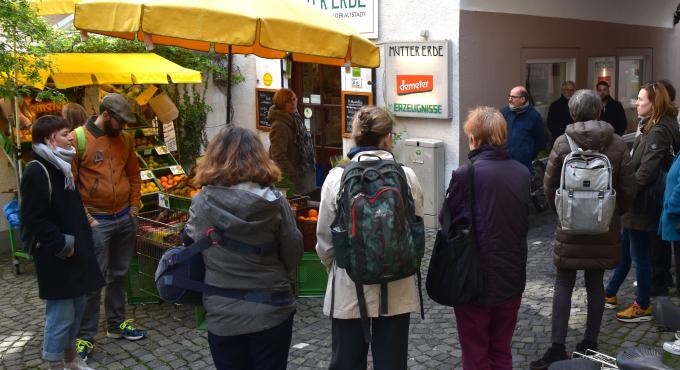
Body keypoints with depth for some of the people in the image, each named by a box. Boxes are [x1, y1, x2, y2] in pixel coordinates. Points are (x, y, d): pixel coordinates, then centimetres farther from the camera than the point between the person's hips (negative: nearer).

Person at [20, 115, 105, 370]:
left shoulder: (61, 167, 13)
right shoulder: (36, 172, -18)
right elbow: (34, 220, -22)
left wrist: (80, 238, 13)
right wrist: (61, 245, -19)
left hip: (74, 250, 9)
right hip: (55, 257, -9)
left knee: (76, 306, 17)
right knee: (61, 313, -2)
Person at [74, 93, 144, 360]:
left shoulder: (125, 140, 6)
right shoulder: (78, 139, -12)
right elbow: (69, 183, -12)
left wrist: (134, 208, 9)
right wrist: (86, 218, -13)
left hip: (125, 219, 6)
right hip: (97, 222, -6)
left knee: (119, 274, 16)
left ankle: (116, 323, 30)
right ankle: (85, 336, 9)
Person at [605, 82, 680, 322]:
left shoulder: (659, 132, -20)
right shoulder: (651, 128, 12)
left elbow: (646, 172, -27)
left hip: (643, 205, -10)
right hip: (637, 204, 10)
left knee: (639, 255, 2)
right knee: (624, 251, 18)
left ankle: (643, 307, 16)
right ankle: (610, 296, 31)